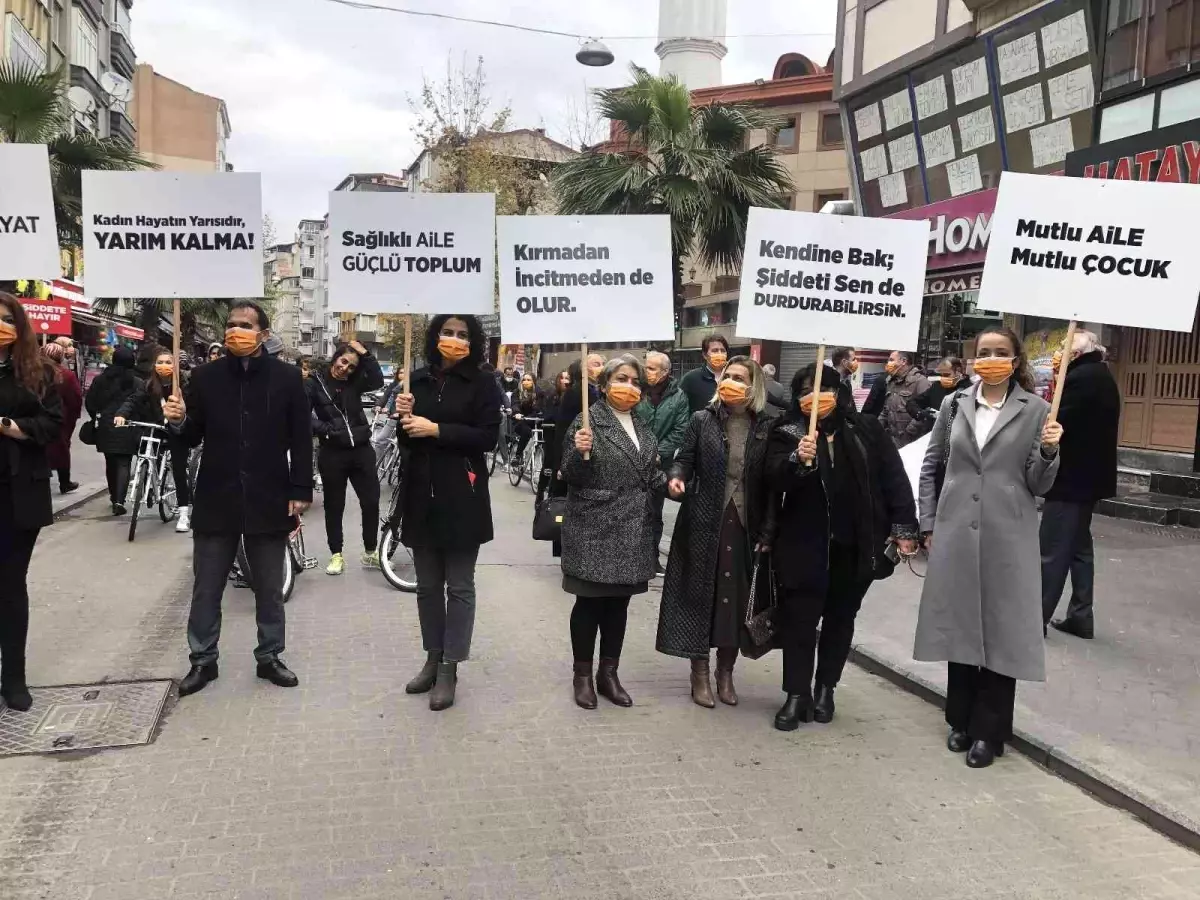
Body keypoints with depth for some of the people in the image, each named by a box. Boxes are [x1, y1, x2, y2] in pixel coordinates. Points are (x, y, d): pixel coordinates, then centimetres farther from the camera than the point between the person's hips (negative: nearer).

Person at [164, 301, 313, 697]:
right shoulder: (205, 376, 1)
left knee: (270, 589, 13)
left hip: (269, 500, -1)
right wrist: (178, 422, -16)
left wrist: (300, 491, -6)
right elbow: (193, 438, 5)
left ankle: (269, 657, 28)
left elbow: (301, 439, -2)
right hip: (216, 500, 1)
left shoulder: (287, 377, -3)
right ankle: (203, 660, 26)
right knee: (206, 589, 11)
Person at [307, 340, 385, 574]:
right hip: (332, 453, -3)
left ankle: (371, 552, 19)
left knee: (371, 502, 4)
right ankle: (336, 554, 21)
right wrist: (325, 430, -17)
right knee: (334, 506, 8)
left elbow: (378, 381, -11)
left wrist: (365, 354, -12)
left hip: (361, 450, 3)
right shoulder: (315, 383, -2)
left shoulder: (354, 382, 7)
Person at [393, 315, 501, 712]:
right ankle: (432, 659, 25)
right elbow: (406, 439, 13)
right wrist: (404, 418, -8)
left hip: (462, 498, -4)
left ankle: (449, 669, 10)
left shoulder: (483, 384, -2)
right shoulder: (418, 380, 8)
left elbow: (488, 436, -12)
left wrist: (437, 430, -17)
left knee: (459, 586, 2)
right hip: (422, 495, 4)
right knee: (427, 585, 12)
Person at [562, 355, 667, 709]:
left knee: (619, 602, 13)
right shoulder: (587, 423, -8)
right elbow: (571, 477, -11)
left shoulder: (642, 427, 13)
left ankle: (608, 673, 26)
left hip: (632, 532, 6)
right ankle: (582, 675, 18)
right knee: (589, 601, 3)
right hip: (594, 530, -6)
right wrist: (580, 453, -29)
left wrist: (669, 483, 4)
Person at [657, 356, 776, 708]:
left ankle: (725, 672, 24)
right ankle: (700, 674, 16)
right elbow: (684, 458, 5)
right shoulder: (702, 420, 0)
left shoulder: (767, 427, 0)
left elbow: (772, 483, 0)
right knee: (700, 593, 4)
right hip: (703, 522, -1)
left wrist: (767, 531, -4)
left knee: (737, 597, 8)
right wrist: (677, 476, -19)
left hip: (745, 525, 1)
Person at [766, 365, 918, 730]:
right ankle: (797, 694, 11)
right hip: (806, 544, -2)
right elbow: (775, 478, -17)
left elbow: (894, 478, 1)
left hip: (857, 545, 2)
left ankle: (825, 688, 28)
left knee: (840, 618, 14)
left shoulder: (867, 430, 2)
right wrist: (798, 460, -37)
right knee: (800, 619, 0)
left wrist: (904, 528, -4)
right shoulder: (788, 435, -2)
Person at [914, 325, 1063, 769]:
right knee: (959, 625, 11)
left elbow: (1038, 484, -2)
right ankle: (961, 719, 27)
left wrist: (1048, 452, -21)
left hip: (1008, 537, -2)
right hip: (956, 533, 3)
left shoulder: (1036, 409, -1)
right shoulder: (954, 404, 6)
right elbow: (930, 466, 12)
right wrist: (928, 523, 7)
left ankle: (988, 731, 16)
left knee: (1001, 630, 4)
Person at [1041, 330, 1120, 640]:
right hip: (1090, 474, 10)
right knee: (1079, 547, 15)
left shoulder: (1081, 377, -17)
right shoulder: (1103, 377, 14)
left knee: (1052, 550, -6)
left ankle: (1037, 616, -2)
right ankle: (1081, 616, 19)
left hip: (1072, 476, -10)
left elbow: (1059, 423, -21)